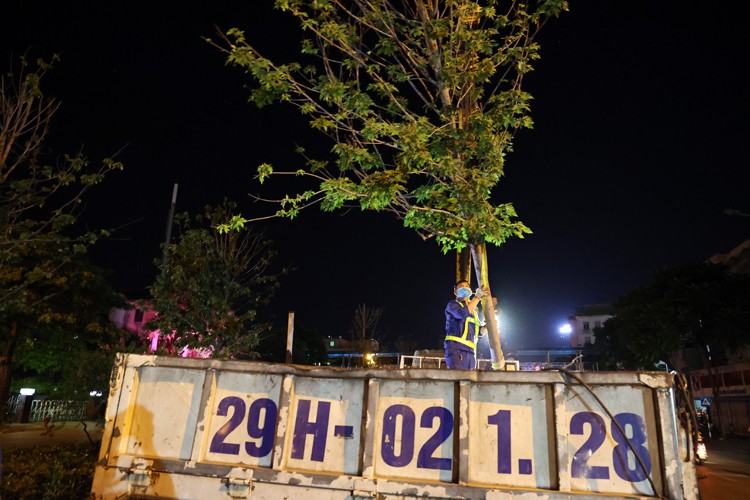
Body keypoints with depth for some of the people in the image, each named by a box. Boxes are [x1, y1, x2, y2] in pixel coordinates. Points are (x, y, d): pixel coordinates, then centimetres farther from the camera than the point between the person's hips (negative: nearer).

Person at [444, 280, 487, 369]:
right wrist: (477, 297, -13)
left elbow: (479, 332, 26)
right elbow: (463, 313, -17)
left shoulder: (474, 310, 26)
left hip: (470, 351, 7)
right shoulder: (453, 304, 6)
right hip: (456, 348, -7)